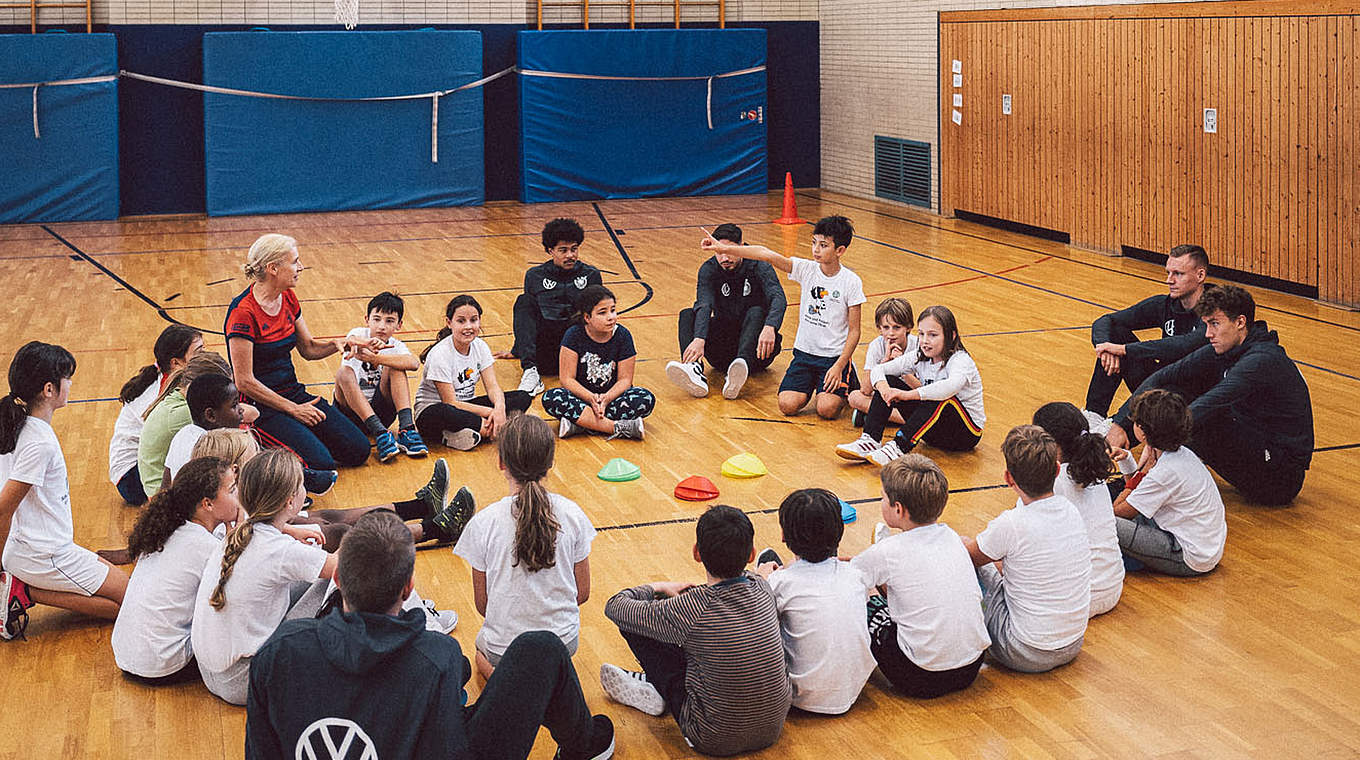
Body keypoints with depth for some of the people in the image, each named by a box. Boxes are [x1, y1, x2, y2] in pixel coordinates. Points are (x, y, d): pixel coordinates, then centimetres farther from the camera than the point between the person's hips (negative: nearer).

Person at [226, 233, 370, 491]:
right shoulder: (243, 312, -19)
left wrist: (336, 344, -5)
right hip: (259, 405, -8)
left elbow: (308, 348, 17)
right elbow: (244, 381, -18)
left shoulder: (288, 299, 5)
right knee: (320, 463, -25)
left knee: (357, 449, -5)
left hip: (292, 391, 8)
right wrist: (293, 409, -15)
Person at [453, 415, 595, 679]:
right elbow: (582, 593, -1)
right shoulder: (572, 514, -11)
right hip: (564, 642, 2)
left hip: (504, 649, -2)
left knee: (482, 642, 35)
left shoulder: (483, 524, -16)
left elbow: (482, 603, -6)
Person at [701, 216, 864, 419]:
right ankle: (813, 384, 19)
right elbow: (768, 255, -16)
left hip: (835, 355, -3)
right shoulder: (806, 269, -4)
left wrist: (839, 366, -15)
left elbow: (854, 331, -6)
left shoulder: (851, 282, -10)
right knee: (788, 405, -15)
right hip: (804, 351, 3)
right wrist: (724, 248, -26)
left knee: (827, 409, -21)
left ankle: (848, 381, 13)